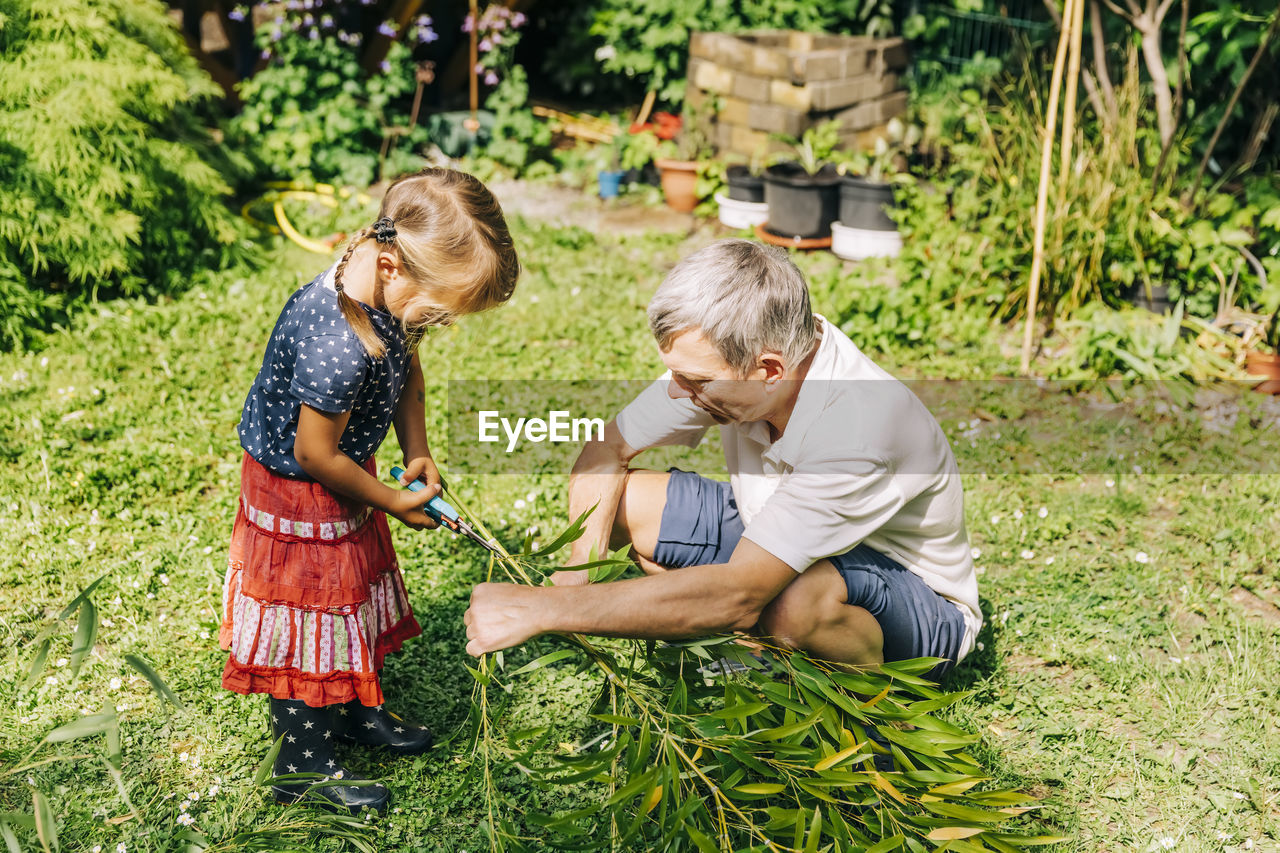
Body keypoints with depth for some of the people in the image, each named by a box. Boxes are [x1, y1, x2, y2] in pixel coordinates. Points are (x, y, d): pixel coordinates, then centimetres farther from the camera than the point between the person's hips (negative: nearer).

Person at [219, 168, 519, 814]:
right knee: (312, 610, 5)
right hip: (297, 493, -9)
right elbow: (315, 455, -28)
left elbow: (407, 370, 7)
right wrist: (393, 501, -14)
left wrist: (417, 454, -3)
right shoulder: (339, 346, -40)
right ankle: (302, 764, 24)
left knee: (359, 592, 24)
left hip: (339, 477, 9)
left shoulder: (392, 292, -13)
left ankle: (355, 709, 46)